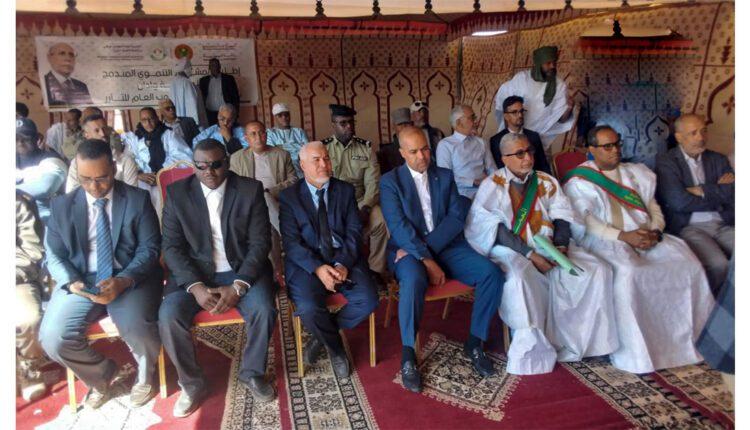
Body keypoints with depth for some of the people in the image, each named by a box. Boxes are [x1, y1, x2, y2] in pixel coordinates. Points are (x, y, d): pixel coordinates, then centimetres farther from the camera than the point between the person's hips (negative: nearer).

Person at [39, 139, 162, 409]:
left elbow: (150, 248, -5)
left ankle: (144, 376, 8)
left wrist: (123, 281, -22)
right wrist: (71, 282, -14)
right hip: (80, 281, 3)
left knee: (136, 327, -31)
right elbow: (54, 255, 8)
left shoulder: (138, 199, 0)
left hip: (131, 278, -2)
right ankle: (102, 376, 13)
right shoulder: (62, 205, 7)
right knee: (53, 337, -21)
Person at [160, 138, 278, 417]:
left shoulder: (251, 190, -4)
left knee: (264, 310, -26)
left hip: (242, 270, -1)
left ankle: (252, 373, 4)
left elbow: (260, 243, -7)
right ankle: (192, 383, 4)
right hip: (194, 272, 1)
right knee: (168, 317, -23)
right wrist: (195, 285, -19)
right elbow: (171, 246, -4)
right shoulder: (177, 193, 0)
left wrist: (238, 286, -20)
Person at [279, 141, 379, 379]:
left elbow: (354, 232, 1)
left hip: (344, 259, 2)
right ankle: (336, 347, 5)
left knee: (368, 300, -22)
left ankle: (322, 336, 5)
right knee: (309, 308, -29)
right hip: (307, 262, -2)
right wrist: (318, 268, -21)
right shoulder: (289, 196, 3)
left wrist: (343, 264, -17)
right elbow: (291, 242, -6)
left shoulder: (346, 190, 9)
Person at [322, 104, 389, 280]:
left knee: (382, 221, -26)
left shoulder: (366, 147, 8)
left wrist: (365, 208, -17)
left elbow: (372, 182, 0)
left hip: (360, 201, 2)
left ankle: (376, 270, -8)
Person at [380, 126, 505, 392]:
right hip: (409, 249, -4)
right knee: (413, 280, -37)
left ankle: (474, 343, -1)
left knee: (492, 273, -18)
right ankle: (408, 355, -18)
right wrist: (426, 260, -22)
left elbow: (457, 217, -2)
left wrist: (426, 247, -16)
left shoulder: (445, 176, 10)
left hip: (447, 246, 4)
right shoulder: (390, 181, 0)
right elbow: (398, 226, -12)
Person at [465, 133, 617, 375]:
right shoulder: (492, 186, -1)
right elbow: (497, 230, -11)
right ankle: (533, 348, -20)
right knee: (519, 278, -36)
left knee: (597, 270, -13)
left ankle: (585, 339, -3)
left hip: (549, 246, 5)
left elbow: (562, 217, 7)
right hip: (512, 248, -5)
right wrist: (530, 254, -20)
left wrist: (561, 246, -13)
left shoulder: (547, 182, 14)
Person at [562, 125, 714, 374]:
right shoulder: (579, 180, 3)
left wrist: (655, 230, -4)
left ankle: (689, 337, -4)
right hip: (606, 241, -5)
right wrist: (622, 236, -18)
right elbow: (583, 220, -9)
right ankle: (633, 352, -23)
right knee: (628, 273, -34)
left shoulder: (636, 173, 23)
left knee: (689, 265, -17)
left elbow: (653, 206, 18)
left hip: (647, 238, 6)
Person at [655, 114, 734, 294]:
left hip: (723, 225, 5)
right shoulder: (666, 162, -1)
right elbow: (680, 203, -14)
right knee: (718, 264, -27)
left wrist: (704, 190, -8)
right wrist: (719, 193, -2)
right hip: (688, 228, -5)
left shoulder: (718, 159, 16)